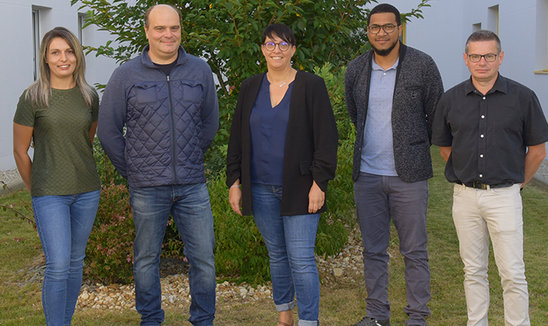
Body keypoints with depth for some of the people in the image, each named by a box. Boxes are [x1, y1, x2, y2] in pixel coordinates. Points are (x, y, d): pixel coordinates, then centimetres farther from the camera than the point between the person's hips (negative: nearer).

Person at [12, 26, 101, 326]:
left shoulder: (89, 96, 3)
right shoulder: (33, 98, -9)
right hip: (50, 195, -4)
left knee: (75, 261, 12)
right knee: (57, 266, -9)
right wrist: (37, 190, 7)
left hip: (86, 192, 4)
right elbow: (20, 150, -1)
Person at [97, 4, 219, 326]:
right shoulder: (126, 75, -2)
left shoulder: (200, 70, 4)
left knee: (204, 258, 6)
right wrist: (132, 170, 5)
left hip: (193, 185, 2)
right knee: (146, 259, 10)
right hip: (147, 187, -1)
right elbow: (108, 130, 4)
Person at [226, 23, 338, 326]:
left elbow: (326, 138, -5)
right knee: (277, 255, 14)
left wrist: (319, 183, -11)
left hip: (298, 188, -4)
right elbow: (237, 138, 12)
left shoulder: (311, 86, -3)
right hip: (262, 189, 4)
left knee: (301, 259, -7)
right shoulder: (250, 88, 8)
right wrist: (234, 181, 7)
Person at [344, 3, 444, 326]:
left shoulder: (422, 65, -4)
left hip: (408, 175, -3)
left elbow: (437, 115, 5)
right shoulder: (356, 70, 5)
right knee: (373, 249, 10)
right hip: (367, 175, 3)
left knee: (415, 250, 3)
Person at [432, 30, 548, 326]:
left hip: (504, 196, -2)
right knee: (473, 271, 12)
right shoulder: (451, 100, 3)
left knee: (513, 273, -2)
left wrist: (518, 183, 8)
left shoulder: (522, 97, -4)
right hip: (465, 196, 3)